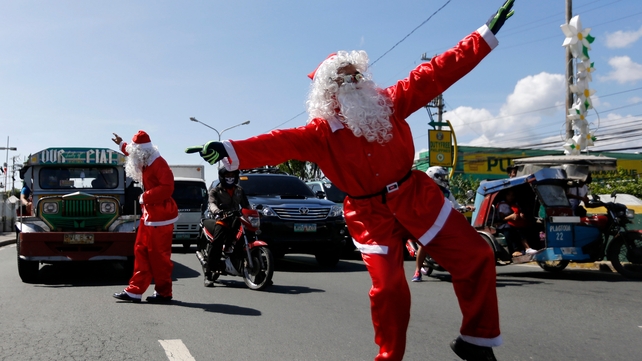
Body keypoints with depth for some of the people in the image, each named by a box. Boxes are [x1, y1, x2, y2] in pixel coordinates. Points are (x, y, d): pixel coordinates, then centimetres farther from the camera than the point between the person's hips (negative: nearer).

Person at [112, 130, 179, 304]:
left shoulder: (159, 164, -16)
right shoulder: (146, 164, 15)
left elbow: (167, 187, -26)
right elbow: (133, 155, 40)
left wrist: (145, 197, -20)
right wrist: (122, 145, 45)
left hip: (161, 217, -10)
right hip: (149, 215, 10)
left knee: (159, 256, -5)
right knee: (141, 252, 9)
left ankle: (164, 293, 3)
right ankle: (135, 291, 13)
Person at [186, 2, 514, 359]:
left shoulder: (388, 103, -2)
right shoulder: (320, 132, -9)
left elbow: (436, 73, -3)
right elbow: (280, 143, -22)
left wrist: (487, 33, -6)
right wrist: (229, 150, -38)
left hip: (416, 197, 3)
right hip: (372, 215, -3)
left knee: (475, 257, 1)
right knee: (388, 288, -5)